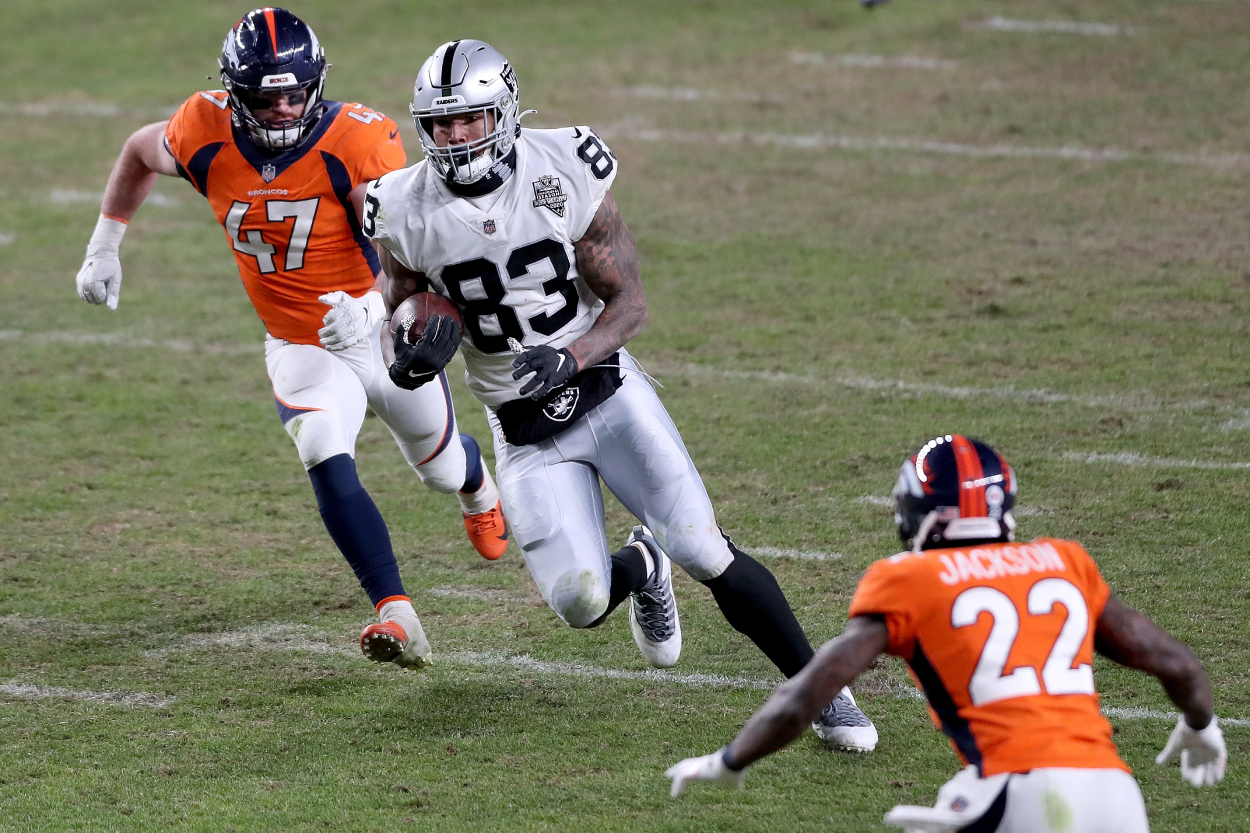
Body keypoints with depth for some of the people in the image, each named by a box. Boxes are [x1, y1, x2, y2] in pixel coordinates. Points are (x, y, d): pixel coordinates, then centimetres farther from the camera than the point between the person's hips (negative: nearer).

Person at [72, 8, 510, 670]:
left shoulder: (358, 141, -29)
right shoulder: (206, 135, -18)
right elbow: (140, 153, 6)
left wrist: (369, 309, -52)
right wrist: (104, 247, 8)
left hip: (387, 335, -1)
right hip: (301, 350, 1)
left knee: (441, 466, 23)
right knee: (328, 463, -28)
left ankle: (478, 487, 62)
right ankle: (398, 619, -30)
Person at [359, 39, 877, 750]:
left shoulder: (565, 176, -14)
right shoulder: (408, 215, -10)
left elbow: (630, 302, -8)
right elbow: (403, 309, 7)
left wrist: (568, 357, -26)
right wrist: (418, 348, -18)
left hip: (607, 392, -1)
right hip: (527, 434, 1)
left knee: (707, 554, -12)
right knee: (581, 603, -13)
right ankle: (641, 570, 24)